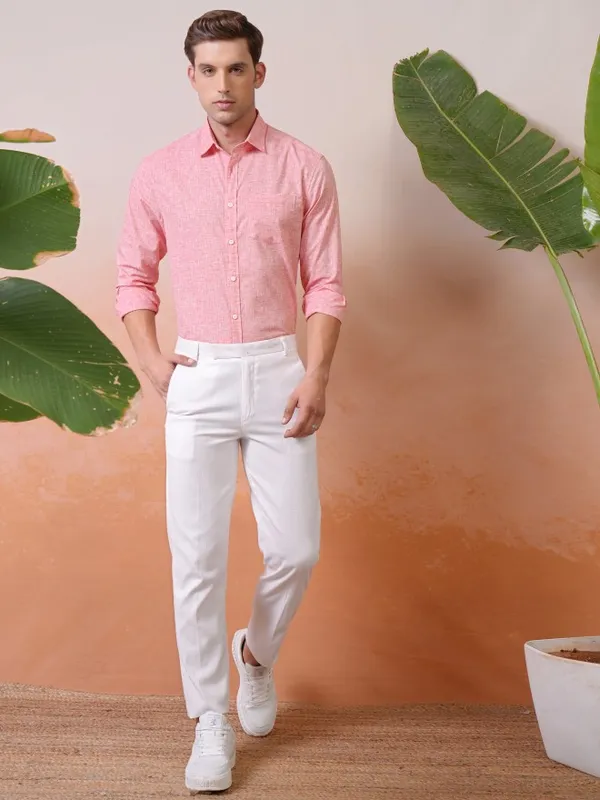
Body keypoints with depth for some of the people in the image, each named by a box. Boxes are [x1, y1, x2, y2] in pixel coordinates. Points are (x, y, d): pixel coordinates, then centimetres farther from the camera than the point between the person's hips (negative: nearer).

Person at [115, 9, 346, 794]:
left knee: (296, 548, 1)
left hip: (278, 373, 0)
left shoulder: (305, 169, 2)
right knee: (197, 558, 0)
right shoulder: (159, 173, 5)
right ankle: (212, 722, 13)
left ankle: (257, 653, 33)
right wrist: (151, 359, 0)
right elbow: (134, 274, 13)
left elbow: (325, 285, 1)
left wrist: (316, 375, -10)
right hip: (198, 378, 0)